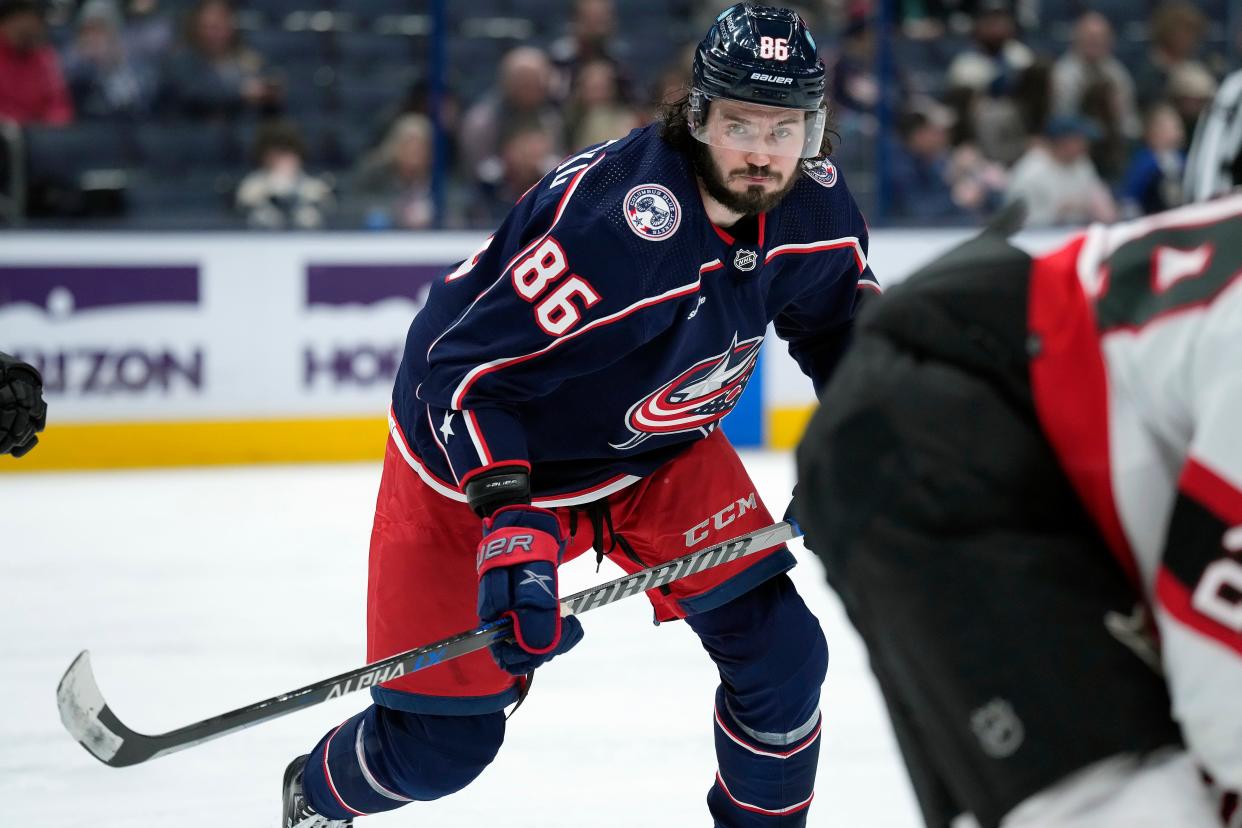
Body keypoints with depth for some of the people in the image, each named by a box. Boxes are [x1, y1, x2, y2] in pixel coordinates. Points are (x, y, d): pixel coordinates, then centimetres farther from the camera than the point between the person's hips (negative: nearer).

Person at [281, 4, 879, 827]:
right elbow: (467, 371, -36)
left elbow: (841, 318, 10)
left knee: (778, 652, -8)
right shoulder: (615, 218, -36)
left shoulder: (816, 203, -13)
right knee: (439, 743, -2)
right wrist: (509, 518, -47)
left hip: (656, 449, 6)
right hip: (478, 456, -6)